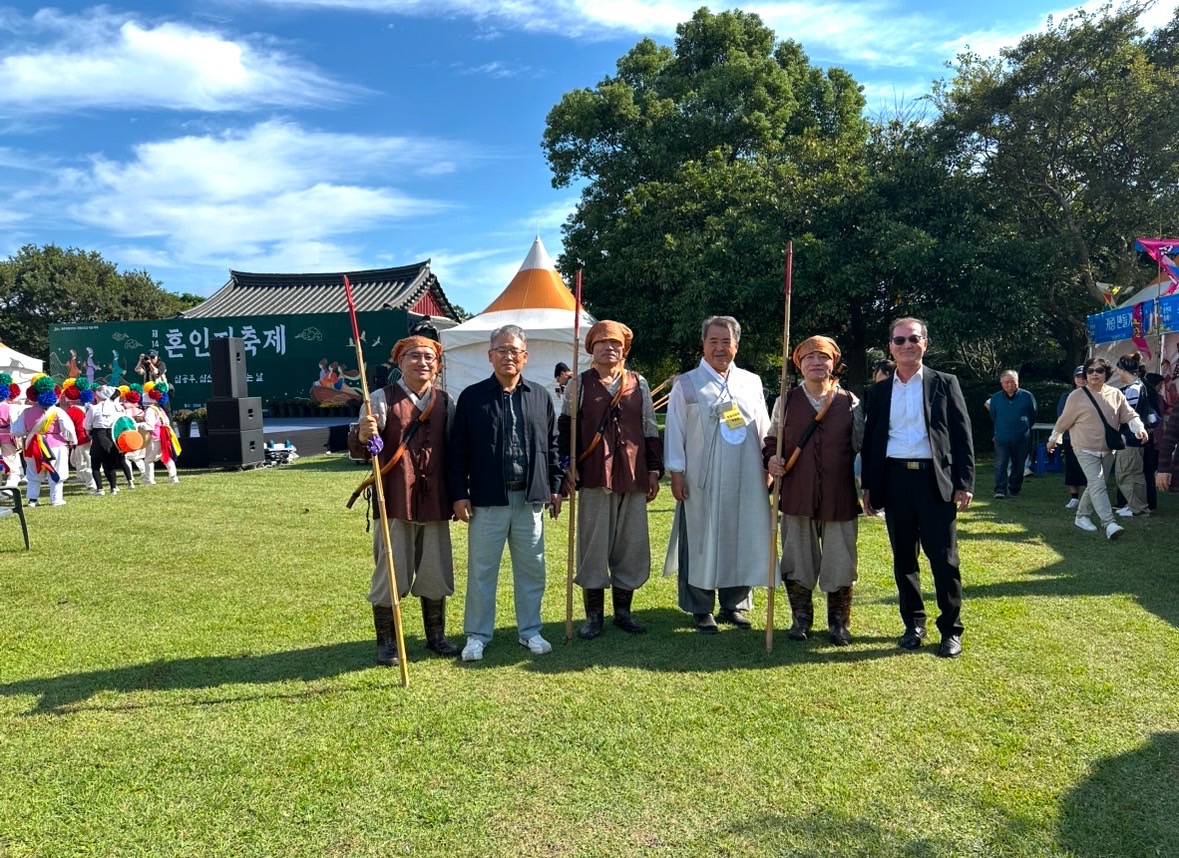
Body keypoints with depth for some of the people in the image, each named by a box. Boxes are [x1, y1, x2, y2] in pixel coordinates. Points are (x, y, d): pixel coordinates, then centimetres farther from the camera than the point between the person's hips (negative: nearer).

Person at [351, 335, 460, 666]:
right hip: (395, 502, -4)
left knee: (436, 573, 13)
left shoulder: (445, 401, 9)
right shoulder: (383, 398, -4)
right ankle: (386, 642, 18)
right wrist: (363, 436, -35)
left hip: (435, 502, 4)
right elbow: (358, 448, -12)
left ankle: (436, 635, 29)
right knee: (390, 573, 4)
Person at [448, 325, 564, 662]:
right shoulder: (471, 397, -1)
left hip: (530, 498, 2)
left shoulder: (540, 396, 7)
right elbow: (458, 451, -1)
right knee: (482, 570, 6)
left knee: (531, 569, 11)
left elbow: (552, 446, 11)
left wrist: (555, 486, 7)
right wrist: (459, 494, -5)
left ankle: (530, 631, 26)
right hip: (486, 499, -2)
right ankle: (477, 635, 20)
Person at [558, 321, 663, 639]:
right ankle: (594, 615, 15)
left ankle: (623, 611, 22)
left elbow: (650, 430, 11)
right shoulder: (579, 385, 6)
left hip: (633, 478, 2)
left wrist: (654, 469, 7)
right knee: (593, 544, 3)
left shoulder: (639, 384, 11)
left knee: (631, 544, 7)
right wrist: (567, 465, -5)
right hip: (594, 478, -2)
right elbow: (564, 428, 5)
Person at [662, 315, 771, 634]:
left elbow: (763, 429, 13)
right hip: (701, 481, -3)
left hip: (745, 480, 3)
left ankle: (734, 604, 24)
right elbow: (675, 432, -1)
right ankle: (700, 610, 15)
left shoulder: (751, 383, 10)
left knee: (742, 541, 9)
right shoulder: (686, 385, 0)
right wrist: (676, 473, -6)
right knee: (701, 542, 3)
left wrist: (767, 466, 9)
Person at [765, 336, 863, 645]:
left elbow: (861, 448, 7)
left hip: (840, 497, 0)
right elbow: (771, 439, 12)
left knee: (840, 560, 7)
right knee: (797, 560, 10)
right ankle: (800, 618, 27)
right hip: (796, 495, 1)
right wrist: (771, 459, -9)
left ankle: (838, 623, 24)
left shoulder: (850, 402, 4)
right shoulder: (786, 402, 4)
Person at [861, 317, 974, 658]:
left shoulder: (945, 384, 4)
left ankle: (951, 630, 12)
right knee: (903, 558, 10)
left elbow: (962, 435, 1)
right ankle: (913, 624, 23)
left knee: (944, 559, 0)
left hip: (935, 479, -3)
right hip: (894, 480, 3)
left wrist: (964, 484, -6)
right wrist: (868, 487, 7)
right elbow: (869, 441, 12)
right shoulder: (879, 391, 11)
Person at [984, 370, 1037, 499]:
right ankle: (1000, 489, -11)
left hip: (1021, 439, 0)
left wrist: (1024, 428, 15)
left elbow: (1033, 417, 10)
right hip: (1001, 439, 0)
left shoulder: (1027, 396, -4)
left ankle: (1014, 489, 21)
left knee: (1018, 465, 9)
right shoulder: (995, 398, 1)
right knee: (1000, 464, -10)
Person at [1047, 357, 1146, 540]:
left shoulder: (1116, 394, 3)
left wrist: (1139, 428, -18)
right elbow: (1064, 420, 1)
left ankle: (1082, 516, 29)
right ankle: (1109, 523, -19)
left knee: (1095, 485, 13)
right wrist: (1053, 439, 9)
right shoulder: (1077, 396, -7)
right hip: (1086, 449, -5)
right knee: (1097, 484, -15)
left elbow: (1129, 415, 1)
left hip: (1107, 450, 5)